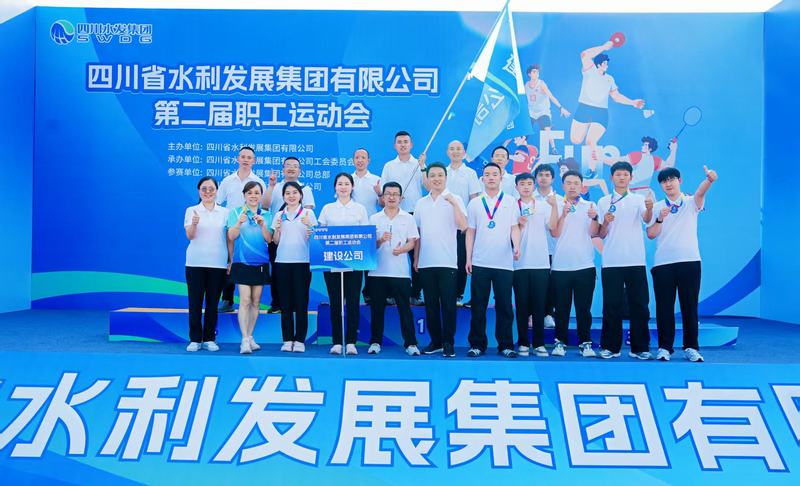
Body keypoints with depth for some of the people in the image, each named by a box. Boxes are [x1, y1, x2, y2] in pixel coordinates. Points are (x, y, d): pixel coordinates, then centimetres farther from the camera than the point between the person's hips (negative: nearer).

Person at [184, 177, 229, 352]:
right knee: (195, 302, 1)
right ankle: (195, 339, 8)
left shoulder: (225, 212, 8)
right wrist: (194, 223, -28)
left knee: (213, 303, 6)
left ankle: (209, 339, 14)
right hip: (195, 263, -1)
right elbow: (189, 236, -7)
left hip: (218, 264, 1)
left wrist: (231, 261, 3)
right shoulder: (192, 210, 4)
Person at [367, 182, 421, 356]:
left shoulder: (408, 218, 7)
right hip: (377, 271, 1)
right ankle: (375, 341, 16)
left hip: (400, 271, -1)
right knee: (377, 308, 6)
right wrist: (380, 240, -15)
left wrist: (402, 249, -17)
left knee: (404, 308, 0)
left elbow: (412, 242, 3)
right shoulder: (374, 218, 9)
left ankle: (410, 343, 6)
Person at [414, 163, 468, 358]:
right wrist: (415, 259, 13)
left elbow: (463, 226, -12)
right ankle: (435, 341, 17)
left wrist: (453, 203, -17)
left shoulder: (454, 200, 1)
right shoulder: (421, 203, 13)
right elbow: (417, 233, 16)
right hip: (426, 262, 4)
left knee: (448, 304, -3)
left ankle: (449, 343, 5)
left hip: (447, 262, -4)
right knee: (431, 304, 8)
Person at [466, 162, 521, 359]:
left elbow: (514, 227, 2)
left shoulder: (510, 201, 8)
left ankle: (506, 345, 11)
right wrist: (468, 258, 3)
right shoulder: (474, 203, 10)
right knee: (478, 305, 3)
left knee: (504, 305, 2)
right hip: (480, 262, 1)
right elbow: (470, 232, 10)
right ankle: (477, 344, 11)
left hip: (504, 262, -1)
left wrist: (516, 246, -17)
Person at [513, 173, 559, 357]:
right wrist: (518, 224, -15)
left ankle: (539, 343, 10)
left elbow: (552, 226, -6)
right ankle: (523, 343, 10)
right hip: (520, 263, 0)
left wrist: (554, 205, -16)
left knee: (539, 305, 3)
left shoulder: (544, 205, 8)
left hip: (541, 263, 1)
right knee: (522, 305, 3)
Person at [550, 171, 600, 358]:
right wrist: (563, 215, -19)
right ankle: (560, 342, 14)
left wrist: (594, 218, -24)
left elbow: (593, 233, -4)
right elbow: (555, 233, -4)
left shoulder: (589, 206, 7)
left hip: (585, 265, 0)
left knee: (584, 308, 3)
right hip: (560, 266, 0)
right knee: (561, 307, 5)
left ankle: (585, 343, 11)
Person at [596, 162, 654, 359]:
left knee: (639, 305, 2)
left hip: (635, 261, 0)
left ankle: (640, 347, 10)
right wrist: (605, 223, -15)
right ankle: (610, 347, 10)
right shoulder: (603, 202, 9)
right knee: (611, 306, 2)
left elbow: (646, 219, -12)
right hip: (611, 262, 0)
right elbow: (601, 234, 7)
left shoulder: (639, 199, 7)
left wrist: (650, 209, -34)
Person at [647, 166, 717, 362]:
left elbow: (701, 192, -15)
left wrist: (709, 179, -37)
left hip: (689, 261, -1)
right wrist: (660, 219, -15)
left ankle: (691, 347, 10)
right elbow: (650, 234, 3)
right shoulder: (657, 207, 12)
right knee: (664, 307, 2)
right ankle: (665, 347, 8)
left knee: (690, 306, 2)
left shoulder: (691, 203, 9)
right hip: (662, 263, 1)